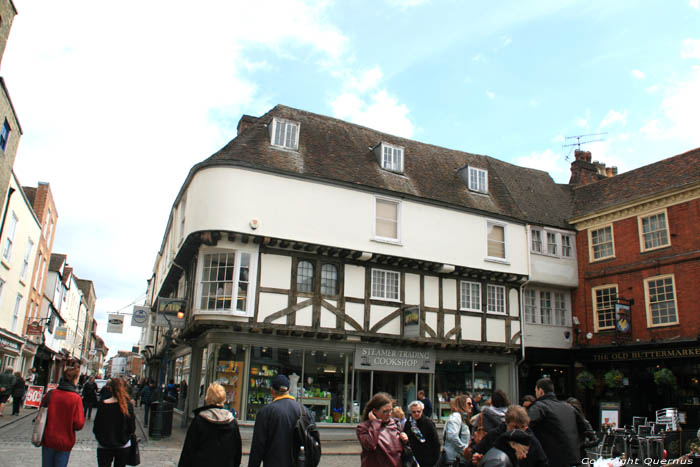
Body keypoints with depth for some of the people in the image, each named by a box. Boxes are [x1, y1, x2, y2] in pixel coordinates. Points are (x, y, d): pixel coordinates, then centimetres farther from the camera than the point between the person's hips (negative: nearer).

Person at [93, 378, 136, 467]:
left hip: (104, 447, -1)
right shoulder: (128, 405, -11)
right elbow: (132, 429, -7)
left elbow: (96, 429, -6)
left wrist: (100, 438, 14)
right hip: (123, 446, 1)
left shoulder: (103, 405, -12)